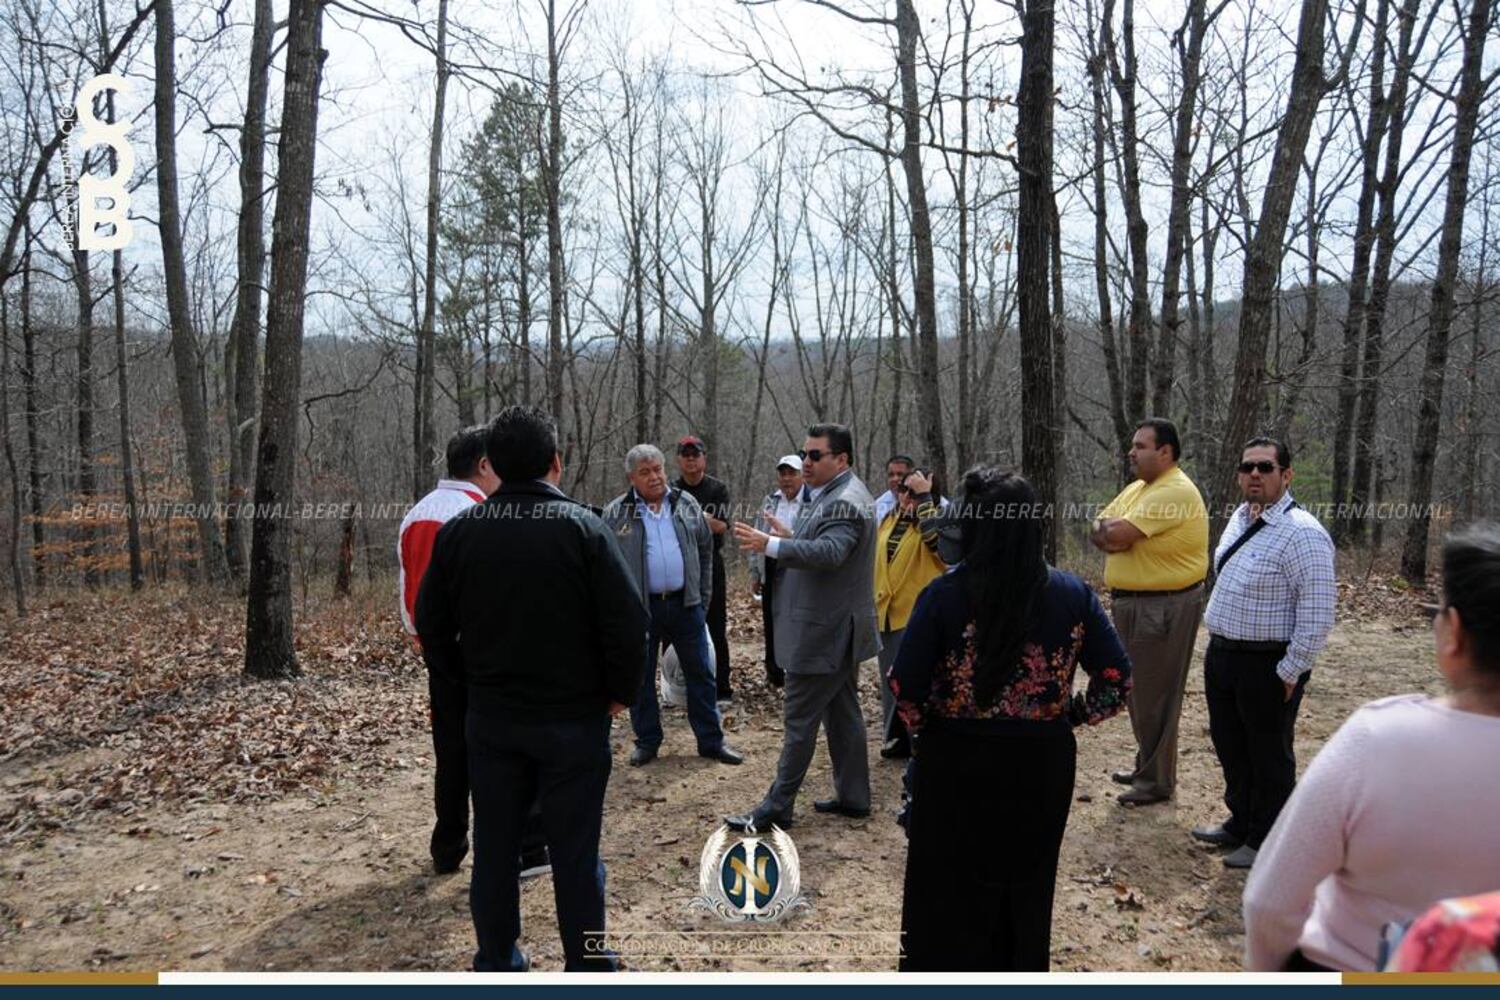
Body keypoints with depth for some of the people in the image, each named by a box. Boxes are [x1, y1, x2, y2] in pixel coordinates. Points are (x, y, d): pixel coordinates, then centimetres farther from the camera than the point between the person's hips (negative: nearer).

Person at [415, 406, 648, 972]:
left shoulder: (459, 531, -1)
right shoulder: (582, 526, -12)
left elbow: (432, 626, 5)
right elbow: (628, 622, -15)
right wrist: (620, 692, -1)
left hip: (491, 717, 3)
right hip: (574, 718, -3)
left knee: (494, 845, 15)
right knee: (575, 850, 6)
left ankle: (496, 962, 28)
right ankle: (587, 966, 17)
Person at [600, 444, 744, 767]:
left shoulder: (687, 505, 5)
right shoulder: (616, 513, -3)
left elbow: (705, 551, 12)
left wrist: (703, 596, 9)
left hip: (685, 604, 2)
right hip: (639, 607, -2)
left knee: (700, 673, 8)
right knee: (641, 677, 8)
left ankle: (710, 740, 20)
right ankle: (647, 741, 23)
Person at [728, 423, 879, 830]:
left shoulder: (844, 502, -19)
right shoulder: (832, 495, 15)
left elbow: (829, 552, -34)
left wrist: (770, 544, -39)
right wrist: (789, 539, 3)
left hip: (824, 631, -10)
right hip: (837, 629, 10)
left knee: (800, 719, -3)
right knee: (843, 713, 16)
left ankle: (776, 807, 6)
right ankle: (853, 796, 26)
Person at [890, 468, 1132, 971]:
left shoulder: (945, 595, -15)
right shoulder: (1071, 594, -6)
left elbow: (905, 688, -15)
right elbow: (1117, 680, -6)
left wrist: (923, 730, 3)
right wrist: (1068, 716, 7)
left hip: (958, 765, -2)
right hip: (1042, 765, 3)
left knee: (949, 893, 16)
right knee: (1026, 892, 23)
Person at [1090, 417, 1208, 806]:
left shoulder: (1176, 491, -20)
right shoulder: (1136, 488, 12)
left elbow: (1117, 534, -26)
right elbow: (1098, 532, 8)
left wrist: (1112, 529, -4)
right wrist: (1113, 534, -12)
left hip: (1163, 608, -10)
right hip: (1131, 603, 10)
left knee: (1155, 695, 0)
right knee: (1138, 691, 19)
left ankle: (1157, 781, 13)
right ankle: (1147, 766, 33)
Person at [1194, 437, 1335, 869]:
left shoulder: (1301, 533, -20)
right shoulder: (1240, 518, 8)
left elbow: (1317, 614, -21)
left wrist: (1290, 673, -17)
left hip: (1267, 665, -8)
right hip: (1222, 655, 8)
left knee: (1268, 755, 8)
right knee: (1230, 746, 21)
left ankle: (1264, 843, 25)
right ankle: (1240, 824, 40)